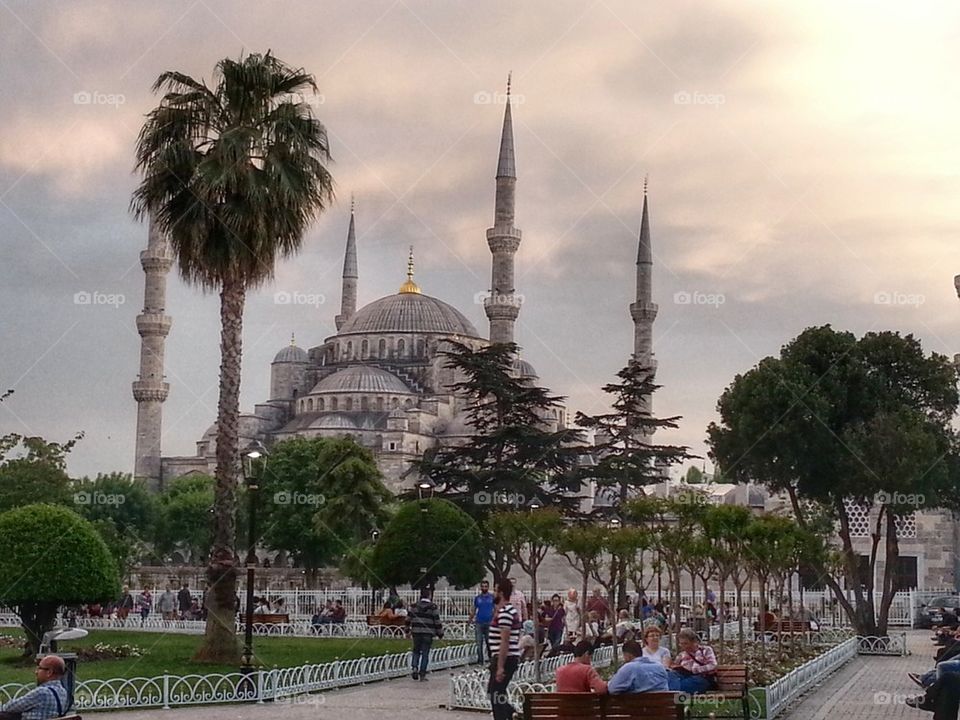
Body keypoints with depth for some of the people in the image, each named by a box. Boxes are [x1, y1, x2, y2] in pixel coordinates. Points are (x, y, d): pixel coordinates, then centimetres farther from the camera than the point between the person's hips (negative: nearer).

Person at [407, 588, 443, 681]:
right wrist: (440, 633, 3)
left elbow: (408, 619, 6)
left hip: (416, 632, 2)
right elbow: (437, 621, -5)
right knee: (425, 654, 3)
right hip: (428, 633, -2)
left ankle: (415, 667, -4)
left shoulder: (415, 606, 3)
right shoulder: (433, 607, -5)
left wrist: (408, 630, 18)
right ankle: (422, 675, 3)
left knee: (416, 651, 18)